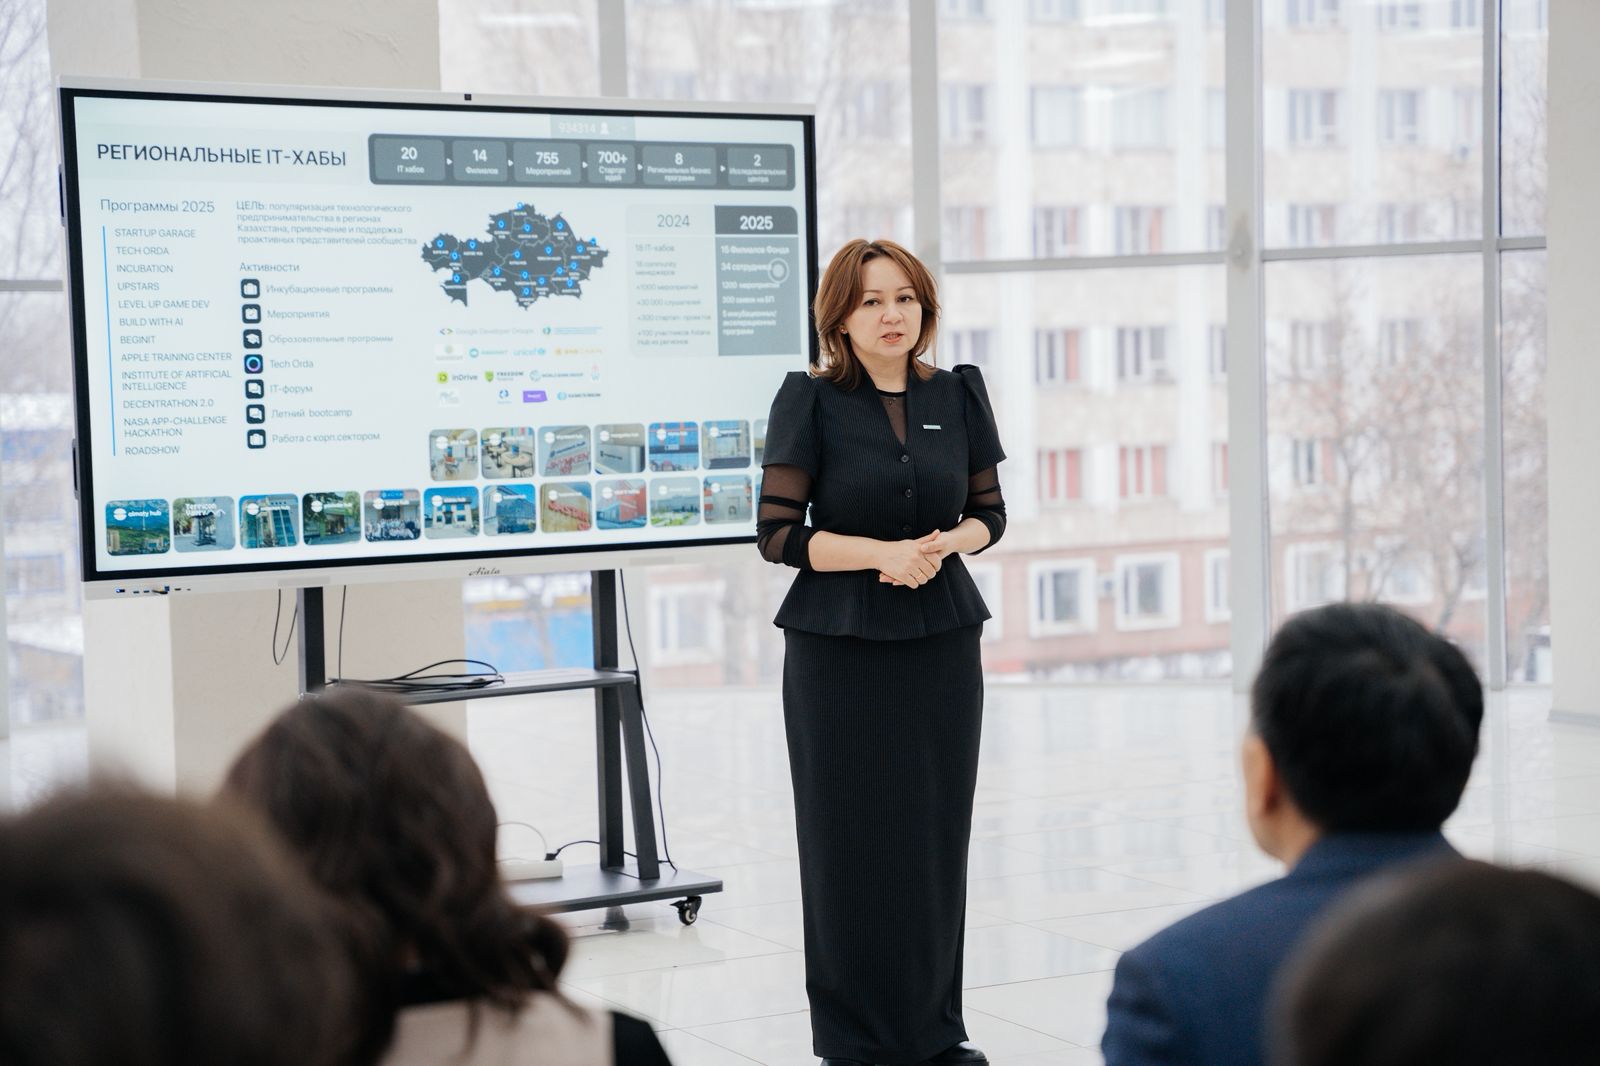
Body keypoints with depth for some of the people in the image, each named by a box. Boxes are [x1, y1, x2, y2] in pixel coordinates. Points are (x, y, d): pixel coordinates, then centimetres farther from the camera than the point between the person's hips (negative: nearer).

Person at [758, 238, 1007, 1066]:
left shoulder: (957, 395, 6)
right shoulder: (810, 401, -4)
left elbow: (989, 513, 12)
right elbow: (776, 533, -7)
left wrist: (943, 546, -10)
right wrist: (883, 553, -18)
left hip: (942, 640, 3)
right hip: (839, 645, -3)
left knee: (936, 829, 6)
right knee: (850, 835, 0)